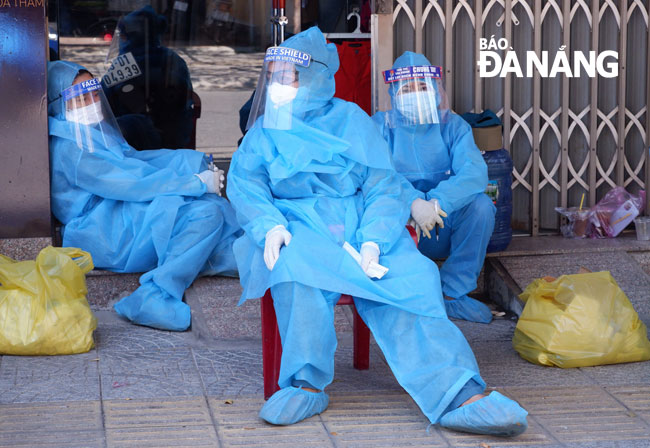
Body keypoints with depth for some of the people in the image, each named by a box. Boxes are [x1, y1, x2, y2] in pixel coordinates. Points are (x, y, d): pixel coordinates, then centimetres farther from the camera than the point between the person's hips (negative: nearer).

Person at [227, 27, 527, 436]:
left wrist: (373, 242, -17)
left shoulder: (352, 120, 12)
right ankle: (308, 383, -36)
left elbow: (383, 187, 2)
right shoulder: (265, 130, 17)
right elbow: (244, 183, 4)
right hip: (297, 226, 0)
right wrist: (270, 225, -19)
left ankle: (460, 397, -44)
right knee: (298, 263, -37)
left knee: (406, 276, -29)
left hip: (359, 224, 0)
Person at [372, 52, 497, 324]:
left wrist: (437, 203, -36)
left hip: (443, 228, 1)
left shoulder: (452, 126, 2)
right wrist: (413, 202, -38)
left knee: (480, 204, -25)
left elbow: (474, 172, -17)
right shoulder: (380, 126, -1)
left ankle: (453, 293, -13)